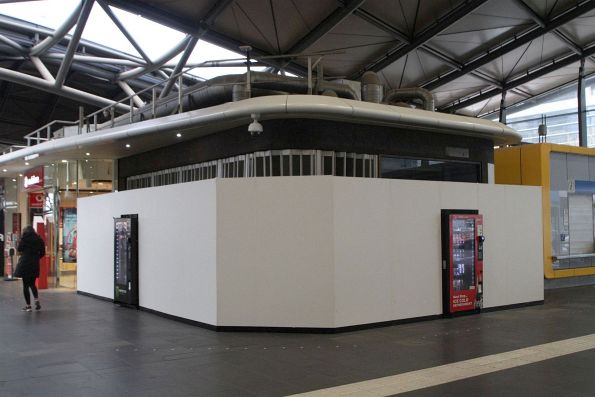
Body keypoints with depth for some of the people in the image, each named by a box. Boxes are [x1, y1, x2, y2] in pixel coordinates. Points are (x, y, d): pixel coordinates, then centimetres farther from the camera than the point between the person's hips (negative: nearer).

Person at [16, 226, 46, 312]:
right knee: (32, 284, 20)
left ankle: (28, 306, 3)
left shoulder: (25, 238, -5)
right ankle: (37, 301, 4)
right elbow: (42, 253, 7)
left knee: (25, 285, 3)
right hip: (35, 265, 4)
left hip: (25, 264, -4)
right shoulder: (39, 240, 6)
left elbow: (19, 249, 2)